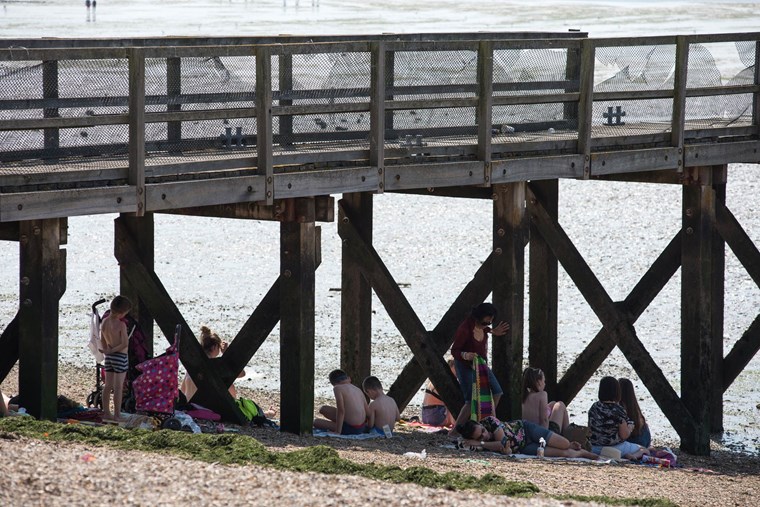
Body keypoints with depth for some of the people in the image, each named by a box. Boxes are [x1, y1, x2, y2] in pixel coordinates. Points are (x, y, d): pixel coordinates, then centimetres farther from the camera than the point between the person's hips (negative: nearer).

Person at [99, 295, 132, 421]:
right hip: (120, 357, -7)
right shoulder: (121, 325, -18)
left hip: (109, 358, 7)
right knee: (118, 387, -2)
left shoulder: (104, 322, 2)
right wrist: (111, 350, -11)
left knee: (108, 386, 12)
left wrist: (107, 351, 16)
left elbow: (103, 341, 10)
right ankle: (117, 415, 0)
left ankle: (106, 413, 15)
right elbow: (125, 344, -20)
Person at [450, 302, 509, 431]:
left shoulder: (481, 326, -5)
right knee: (471, 400, -14)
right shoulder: (465, 329, -29)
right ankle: (454, 432, -10)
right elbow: (454, 350, -24)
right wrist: (465, 355, -42)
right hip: (465, 366, -9)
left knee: (496, 393, 11)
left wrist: (492, 331, 16)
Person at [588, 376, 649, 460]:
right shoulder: (618, 410, -17)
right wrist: (630, 427, 7)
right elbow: (624, 435, -15)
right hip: (615, 448, -6)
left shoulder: (594, 407, -1)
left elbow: (589, 429, 9)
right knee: (645, 450, 13)